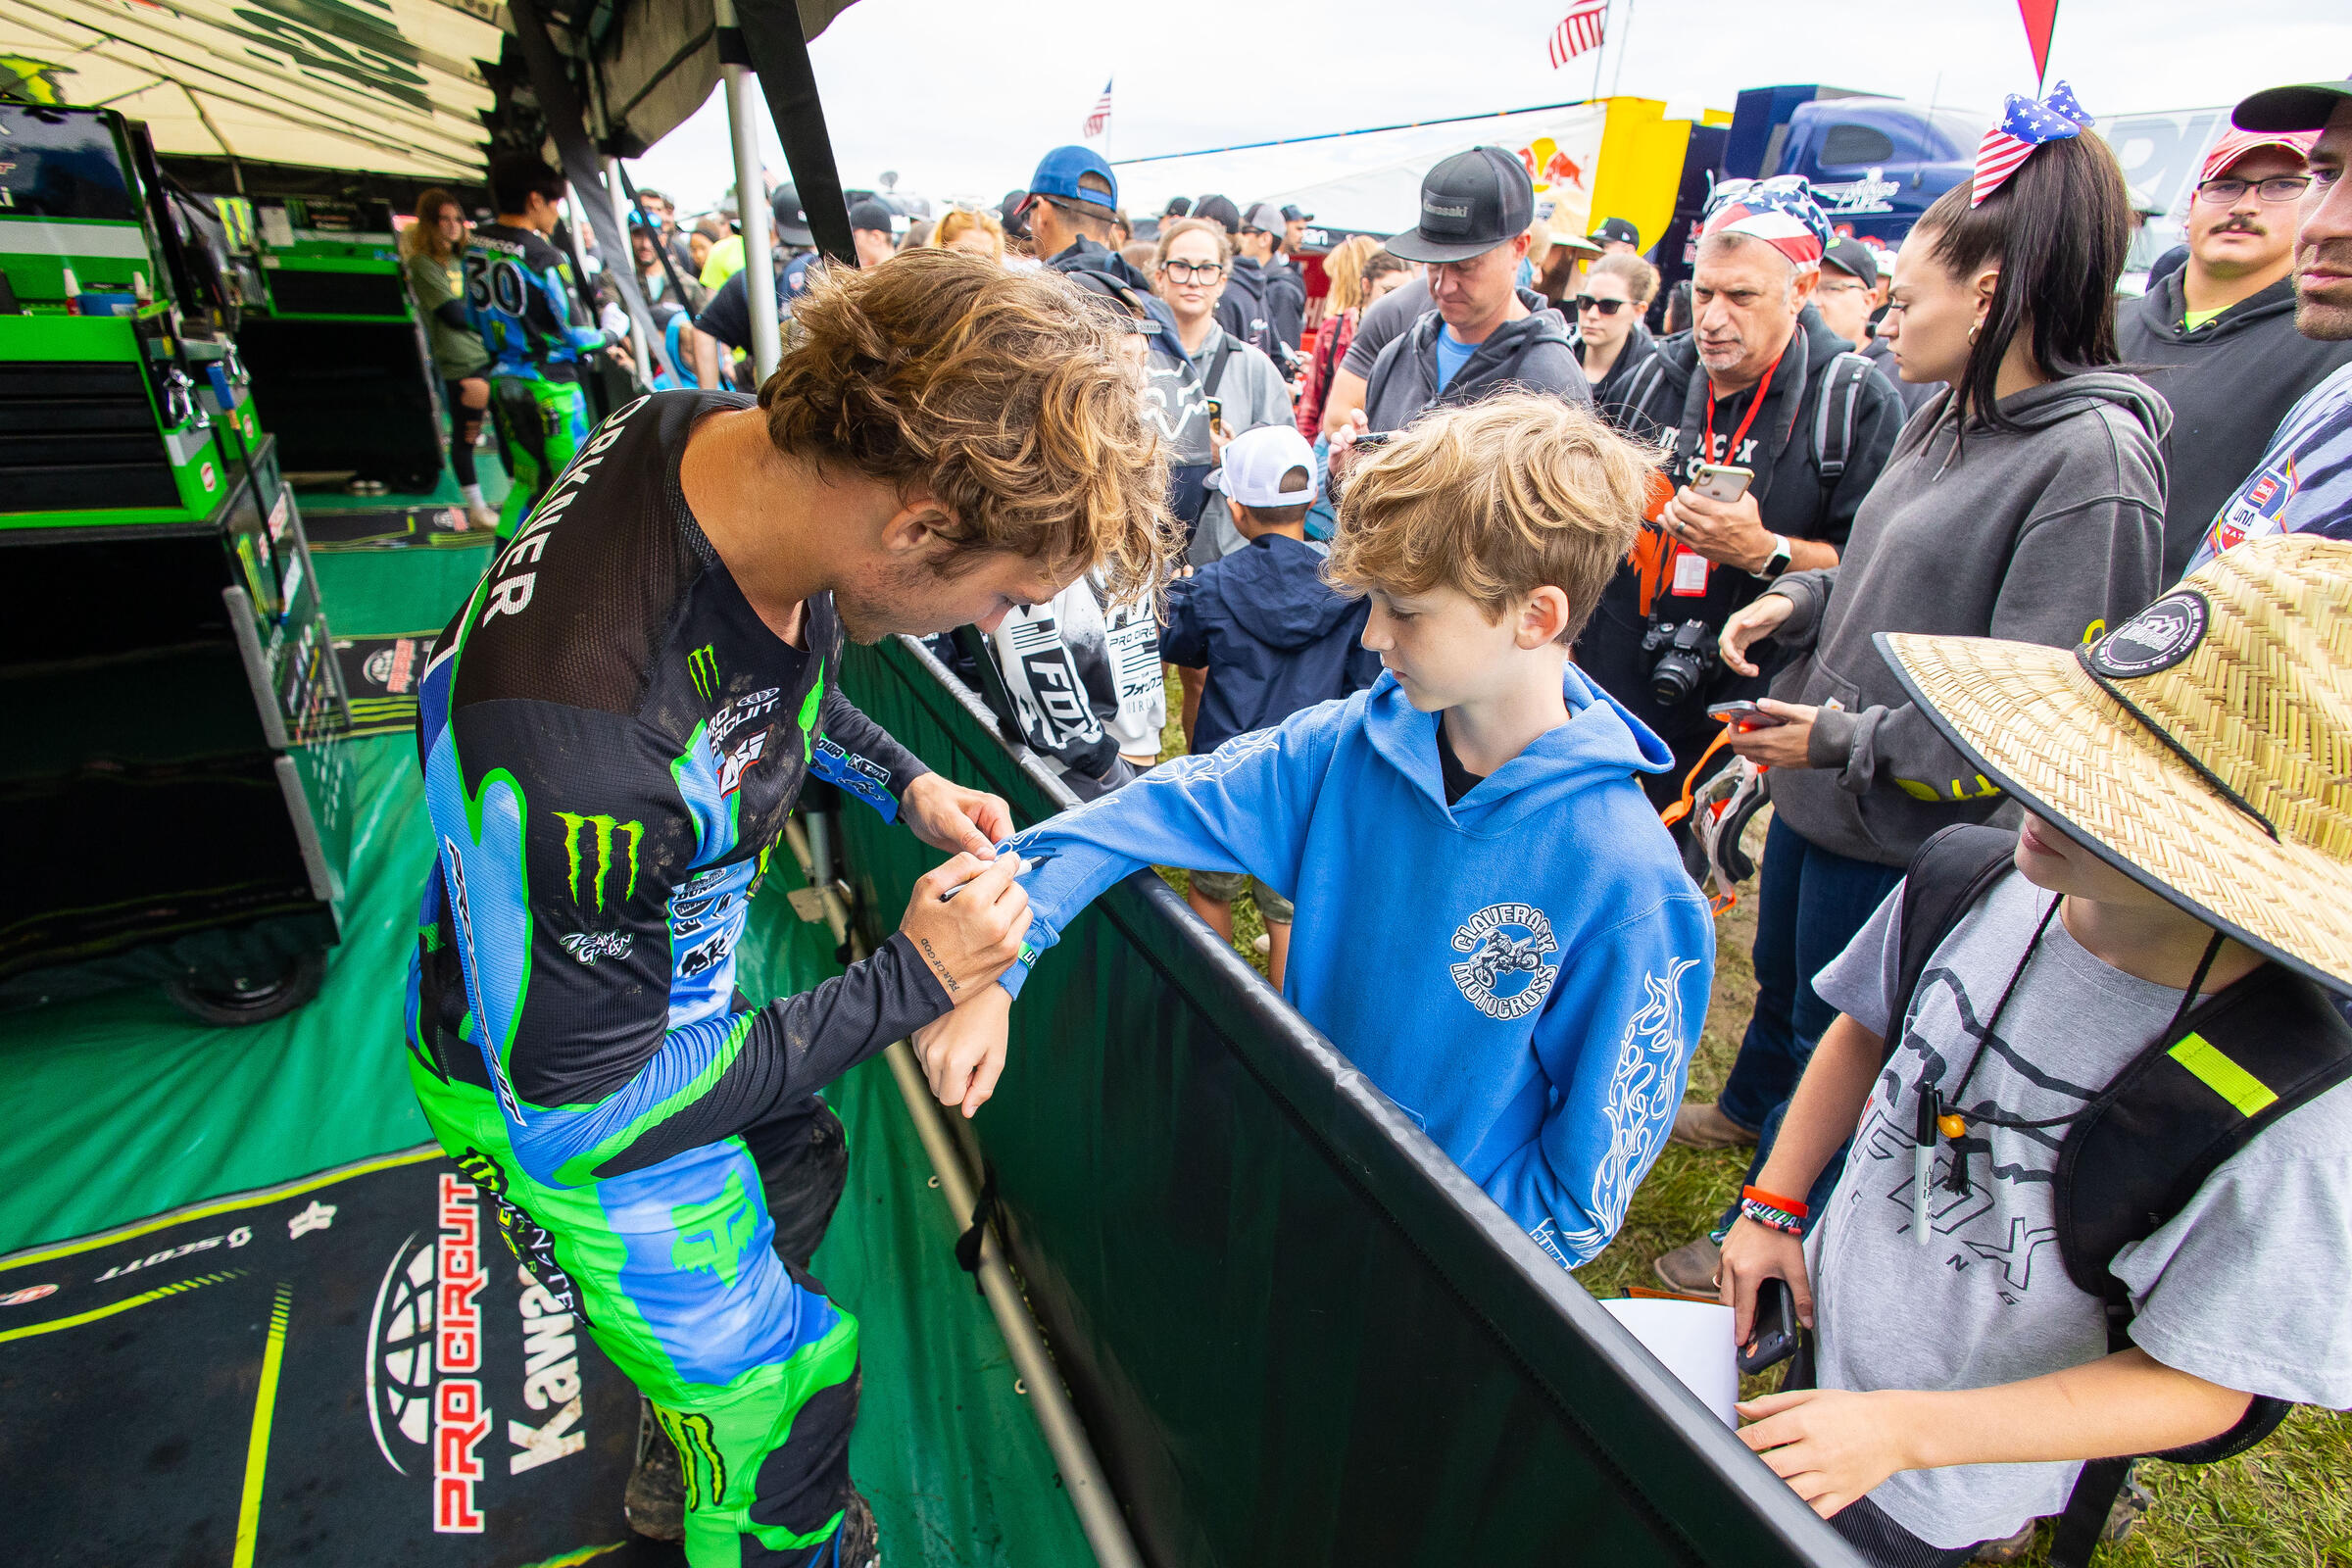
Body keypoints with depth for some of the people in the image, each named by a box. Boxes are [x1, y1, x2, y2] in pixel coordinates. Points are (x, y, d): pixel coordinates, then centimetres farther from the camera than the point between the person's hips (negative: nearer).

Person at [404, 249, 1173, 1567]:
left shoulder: (762, 448, -19)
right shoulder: (581, 741, -44)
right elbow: (577, 1106, -28)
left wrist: (902, 781, -8)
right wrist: (911, 984, -25)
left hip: (657, 959, 8)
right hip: (562, 1084, -8)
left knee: (798, 1167, 30)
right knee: (773, 1393, 9)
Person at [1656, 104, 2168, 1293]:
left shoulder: (2093, 459, -22)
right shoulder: (1950, 415, 4)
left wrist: (1846, 737, -21)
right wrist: (1797, 601, 0)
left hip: (1900, 835, -8)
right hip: (1816, 787, 8)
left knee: (1836, 1039, 11)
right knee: (1779, 975, 28)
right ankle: (1747, 1111, 56)